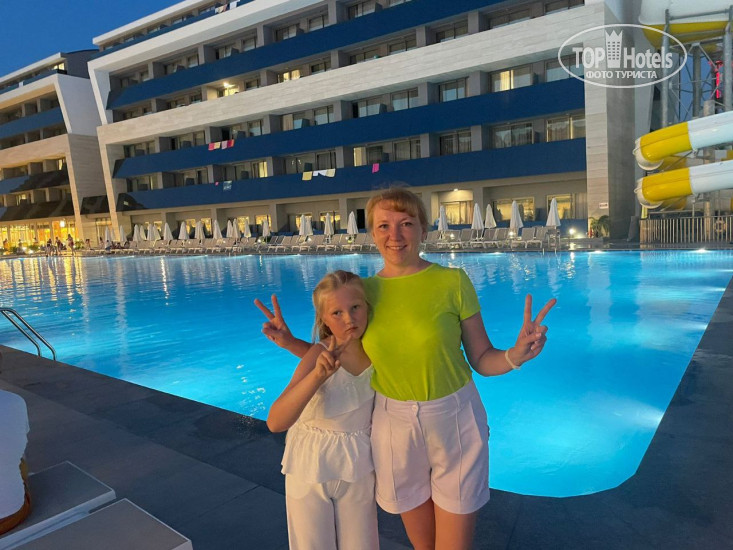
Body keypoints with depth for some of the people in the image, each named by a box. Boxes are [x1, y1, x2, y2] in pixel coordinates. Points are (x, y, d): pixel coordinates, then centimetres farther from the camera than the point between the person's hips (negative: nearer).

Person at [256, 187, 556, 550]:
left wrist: (516, 355, -28)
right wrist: (290, 343, -4)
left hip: (454, 423, -2)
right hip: (393, 427, 2)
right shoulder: (364, 291, -4)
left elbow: (482, 360, -7)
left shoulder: (452, 281, -12)